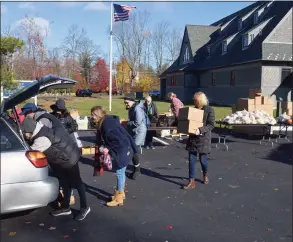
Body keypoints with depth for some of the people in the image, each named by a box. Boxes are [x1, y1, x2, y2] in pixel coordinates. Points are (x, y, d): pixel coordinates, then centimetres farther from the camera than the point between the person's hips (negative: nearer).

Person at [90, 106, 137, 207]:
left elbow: (117, 139, -25)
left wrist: (108, 149, -17)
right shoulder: (103, 123, 9)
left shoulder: (107, 123, -22)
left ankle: (119, 198, 8)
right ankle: (120, 193, 33)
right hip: (120, 150, 10)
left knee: (120, 173, -2)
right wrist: (102, 146, 0)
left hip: (122, 150, -10)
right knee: (121, 172, 19)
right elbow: (103, 139, 15)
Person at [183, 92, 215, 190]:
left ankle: (205, 175, 34)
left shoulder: (209, 110, -8)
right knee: (191, 160, 1)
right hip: (193, 137, 5)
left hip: (203, 138, -5)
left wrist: (200, 130, -25)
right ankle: (191, 181, 6)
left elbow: (211, 125, -13)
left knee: (202, 159, 5)